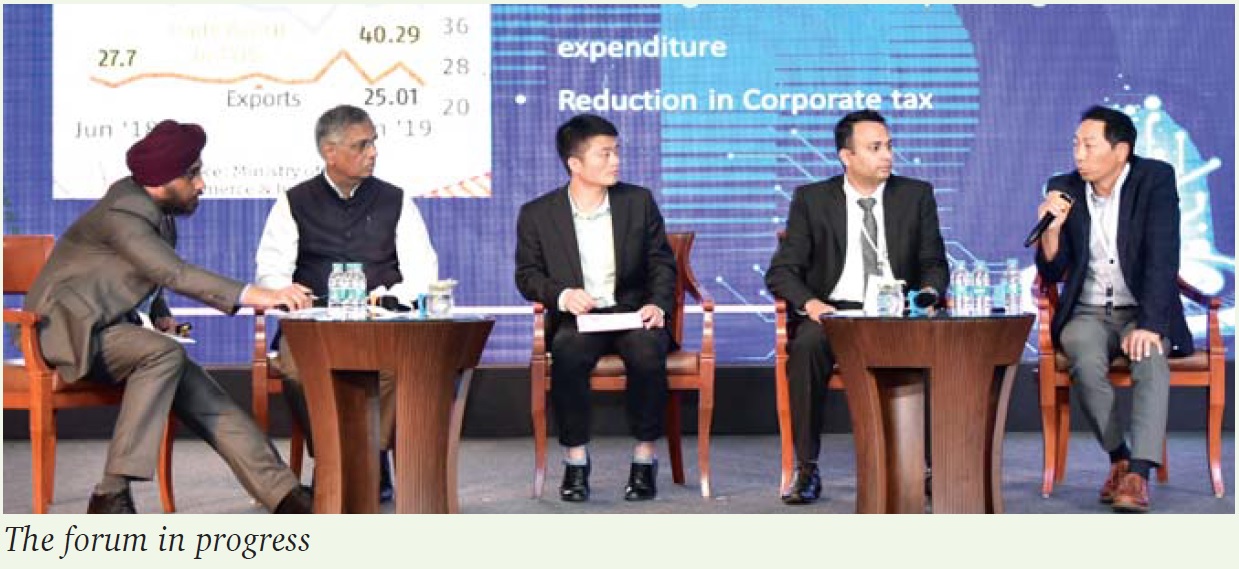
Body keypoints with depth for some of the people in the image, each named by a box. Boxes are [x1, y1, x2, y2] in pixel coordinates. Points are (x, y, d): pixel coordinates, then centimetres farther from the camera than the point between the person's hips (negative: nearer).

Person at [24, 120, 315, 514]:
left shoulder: (155, 209, 8)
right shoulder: (123, 211, -21)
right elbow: (174, 273, -35)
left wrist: (161, 315, 4)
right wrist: (254, 296, -43)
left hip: (110, 329, 8)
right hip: (72, 330, -8)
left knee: (209, 401, -8)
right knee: (165, 354, -33)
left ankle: (286, 498, -13)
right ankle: (111, 495, -31)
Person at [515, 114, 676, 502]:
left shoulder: (638, 201, 7)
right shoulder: (537, 214, 3)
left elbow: (662, 263, 9)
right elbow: (527, 274, 6)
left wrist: (658, 304, -10)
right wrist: (562, 295, -15)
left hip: (632, 313, 1)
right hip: (576, 319, -1)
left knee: (648, 350, -33)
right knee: (568, 352, -35)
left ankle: (644, 459, -20)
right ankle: (575, 459, -21)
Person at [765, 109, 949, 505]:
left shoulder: (916, 195, 11)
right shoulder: (812, 199, 6)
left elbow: (934, 263, 12)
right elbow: (781, 271, 2)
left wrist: (929, 292, -12)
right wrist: (810, 303, -19)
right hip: (834, 311, -1)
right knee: (807, 346, -35)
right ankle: (806, 469, -27)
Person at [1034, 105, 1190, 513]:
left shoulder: (1156, 180, -6)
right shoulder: (1064, 189, 2)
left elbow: (1162, 258, -16)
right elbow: (1052, 272, 4)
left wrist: (1149, 325, -27)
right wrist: (1051, 228, -16)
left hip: (1143, 313, -2)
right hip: (1086, 315, 2)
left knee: (1151, 357, -34)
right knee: (1086, 361, -31)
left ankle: (1138, 475, -39)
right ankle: (1118, 460, -13)